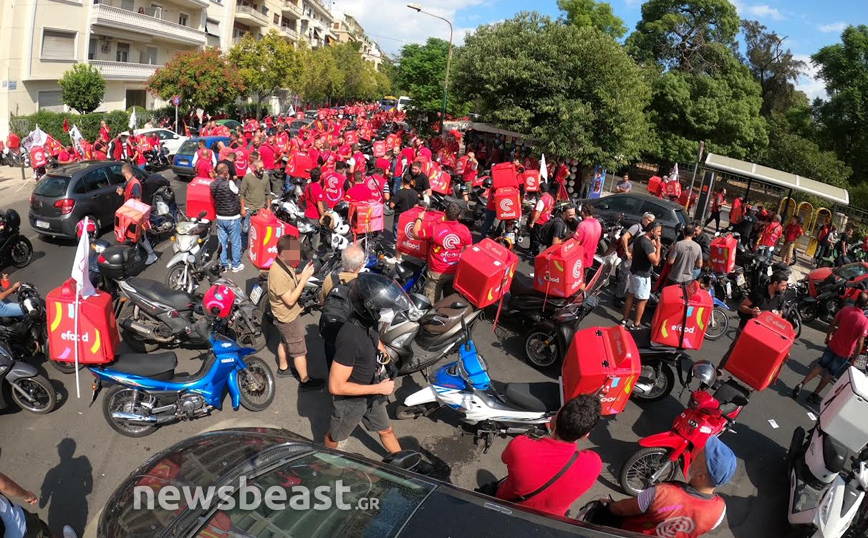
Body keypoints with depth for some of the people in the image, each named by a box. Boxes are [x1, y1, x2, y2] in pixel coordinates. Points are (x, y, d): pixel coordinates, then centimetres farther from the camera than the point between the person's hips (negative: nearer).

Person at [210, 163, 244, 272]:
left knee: (222, 242, 15)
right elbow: (237, 191, -3)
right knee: (235, 243, 9)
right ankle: (236, 265, 18)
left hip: (220, 217, 6)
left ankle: (224, 264, 24)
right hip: (232, 218, -6)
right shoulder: (230, 184, -21)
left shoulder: (212, 185, -3)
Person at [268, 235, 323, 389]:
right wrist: (304, 279, -30)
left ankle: (283, 368, 49)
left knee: (285, 342, 29)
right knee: (299, 350, 6)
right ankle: (305, 381, 21)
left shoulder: (285, 264, -7)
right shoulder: (278, 274, -35)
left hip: (287, 315, 9)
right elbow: (290, 300, -31)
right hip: (288, 317, -9)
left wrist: (302, 274, -10)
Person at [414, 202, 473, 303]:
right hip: (456, 272, 3)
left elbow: (415, 233, -8)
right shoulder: (465, 230, -12)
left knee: (432, 304, 11)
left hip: (437, 272, -3)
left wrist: (420, 218, 8)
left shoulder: (434, 227, -21)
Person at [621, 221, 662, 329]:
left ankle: (624, 320, 23)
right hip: (642, 275, -9)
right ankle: (636, 324, 12)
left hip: (634, 272, 9)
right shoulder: (647, 243, -25)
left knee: (630, 296, 16)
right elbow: (655, 262, -27)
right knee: (643, 300, 3)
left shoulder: (639, 239, 6)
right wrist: (658, 247, -18)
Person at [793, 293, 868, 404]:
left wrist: (828, 337, 17)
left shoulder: (845, 310, -12)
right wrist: (854, 359, -7)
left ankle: (802, 384, 12)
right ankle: (815, 395, 22)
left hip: (832, 345, 3)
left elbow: (832, 325, 0)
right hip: (845, 353, -3)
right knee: (831, 373, 13)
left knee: (821, 365, 21)